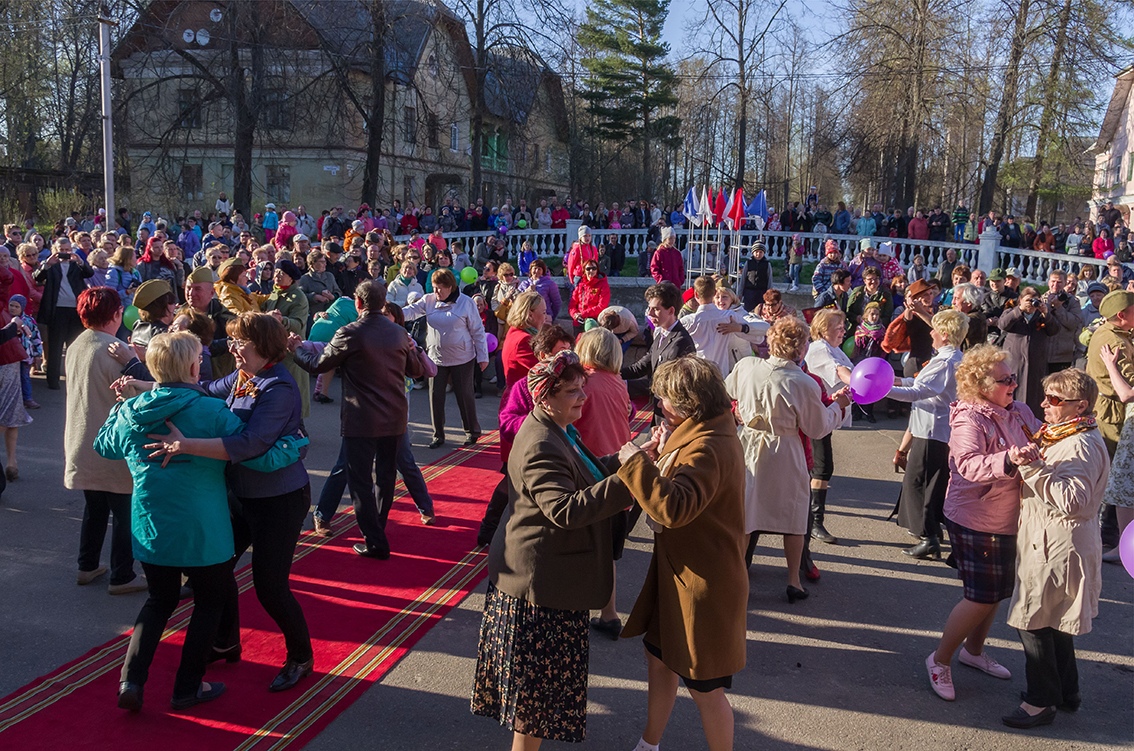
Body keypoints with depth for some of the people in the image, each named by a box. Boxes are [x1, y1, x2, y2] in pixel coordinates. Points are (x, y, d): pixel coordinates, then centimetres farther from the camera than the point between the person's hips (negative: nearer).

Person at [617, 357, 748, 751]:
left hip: (702, 585, -11)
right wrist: (663, 454, 0)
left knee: (705, 687, 7)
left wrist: (636, 462, -35)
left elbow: (675, 507, -42)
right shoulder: (708, 435, 5)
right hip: (680, 574, 11)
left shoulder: (707, 448, -28)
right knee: (659, 657, 24)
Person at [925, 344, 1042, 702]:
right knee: (981, 597, -3)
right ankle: (940, 660, 15)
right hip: (977, 522, -8)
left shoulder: (1020, 412, 2)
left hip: (1008, 521, 8)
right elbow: (969, 465, -37)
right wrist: (1009, 460, -53)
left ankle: (974, 650, 40)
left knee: (997, 591, 19)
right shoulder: (969, 421, -21)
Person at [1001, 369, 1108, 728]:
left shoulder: (1082, 446, -21)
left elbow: (1072, 500, -31)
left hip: (1057, 546, -11)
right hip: (1047, 539, 11)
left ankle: (1041, 701, 10)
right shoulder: (1058, 435, 11)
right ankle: (1066, 691, 34)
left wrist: (1033, 468, -31)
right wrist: (1024, 460, 8)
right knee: (1053, 621, 20)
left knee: (1033, 621, -2)